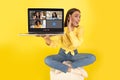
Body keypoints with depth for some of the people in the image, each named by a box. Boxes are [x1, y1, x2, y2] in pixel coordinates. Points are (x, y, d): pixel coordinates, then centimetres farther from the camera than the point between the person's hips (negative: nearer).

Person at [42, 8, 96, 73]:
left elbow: (77, 44, -26)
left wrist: (70, 30, -33)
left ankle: (70, 66, -22)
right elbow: (55, 43, -22)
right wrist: (48, 40, -44)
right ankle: (68, 69, -24)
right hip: (62, 54, -1)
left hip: (74, 54, 1)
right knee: (47, 60, -29)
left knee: (92, 57, -24)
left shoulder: (79, 29, -11)